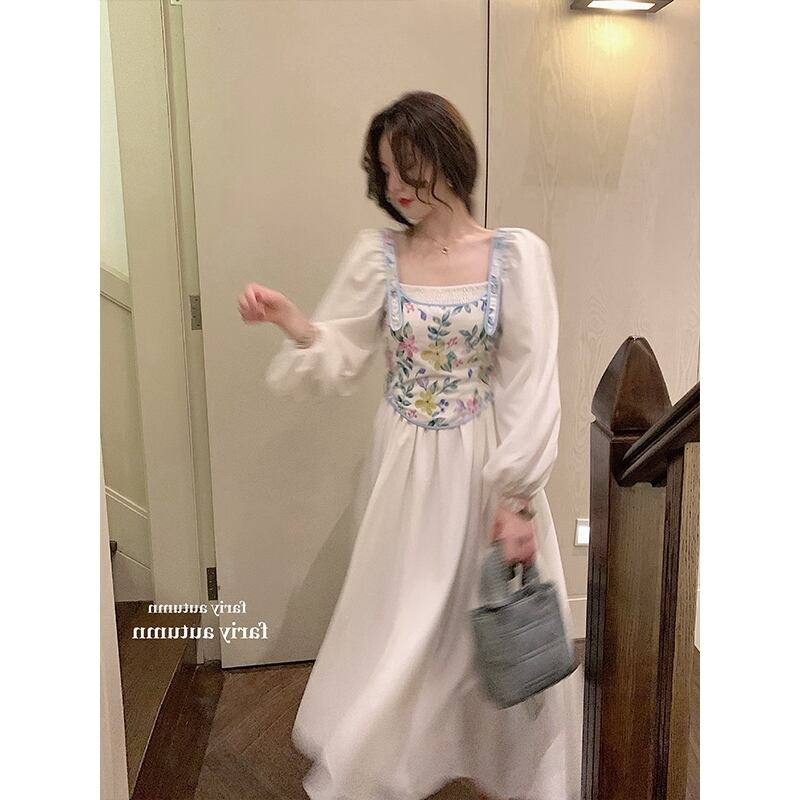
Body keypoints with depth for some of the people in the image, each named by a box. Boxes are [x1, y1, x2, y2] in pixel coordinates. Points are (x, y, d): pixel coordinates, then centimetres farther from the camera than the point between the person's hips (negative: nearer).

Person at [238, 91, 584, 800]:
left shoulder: (518, 254, -6)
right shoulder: (376, 255, -1)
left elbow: (532, 385, -8)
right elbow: (341, 363, -2)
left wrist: (518, 497, -11)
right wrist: (291, 321, -21)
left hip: (487, 466, -1)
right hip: (406, 469, 1)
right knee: (399, 627, 11)